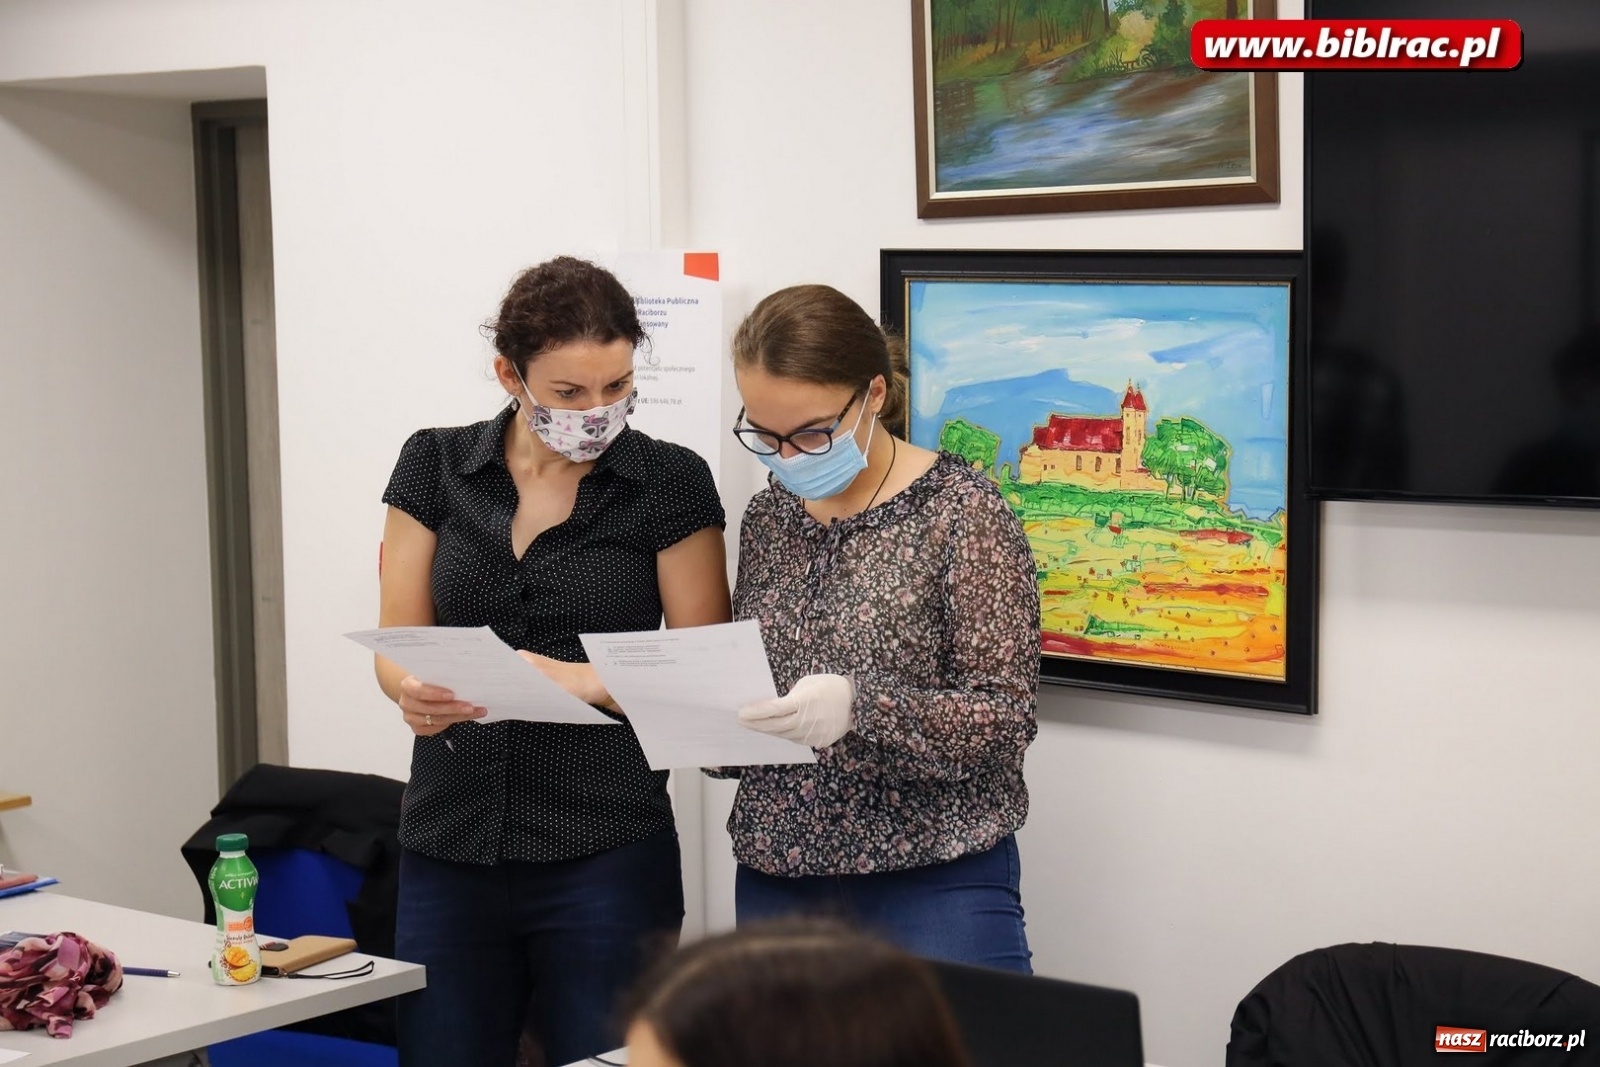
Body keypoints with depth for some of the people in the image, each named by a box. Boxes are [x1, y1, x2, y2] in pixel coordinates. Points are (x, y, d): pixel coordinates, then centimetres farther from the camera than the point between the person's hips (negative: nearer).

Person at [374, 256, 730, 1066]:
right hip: (449, 847, 3)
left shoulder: (670, 482, -2)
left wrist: (585, 682, -18)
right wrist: (414, 692, -17)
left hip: (604, 855, -2)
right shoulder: (435, 466, 5)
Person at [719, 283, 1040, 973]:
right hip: (774, 878, 5)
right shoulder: (769, 515, 9)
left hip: (933, 884, -4)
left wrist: (860, 706, -26)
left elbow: (1005, 720, -11)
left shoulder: (960, 510, -7)